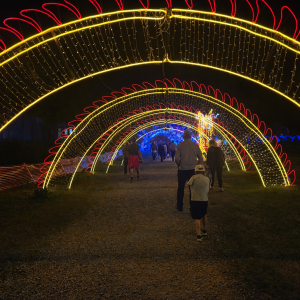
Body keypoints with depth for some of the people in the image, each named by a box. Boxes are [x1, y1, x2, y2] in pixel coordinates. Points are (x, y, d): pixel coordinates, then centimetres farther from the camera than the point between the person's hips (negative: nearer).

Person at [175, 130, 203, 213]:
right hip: (193, 170, 1)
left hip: (182, 170, -1)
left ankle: (180, 208, 18)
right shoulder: (195, 145, 1)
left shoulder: (180, 145, -6)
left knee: (180, 188, 13)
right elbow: (201, 159, 2)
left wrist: (179, 165, 5)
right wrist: (196, 166, 13)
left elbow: (176, 158, -13)